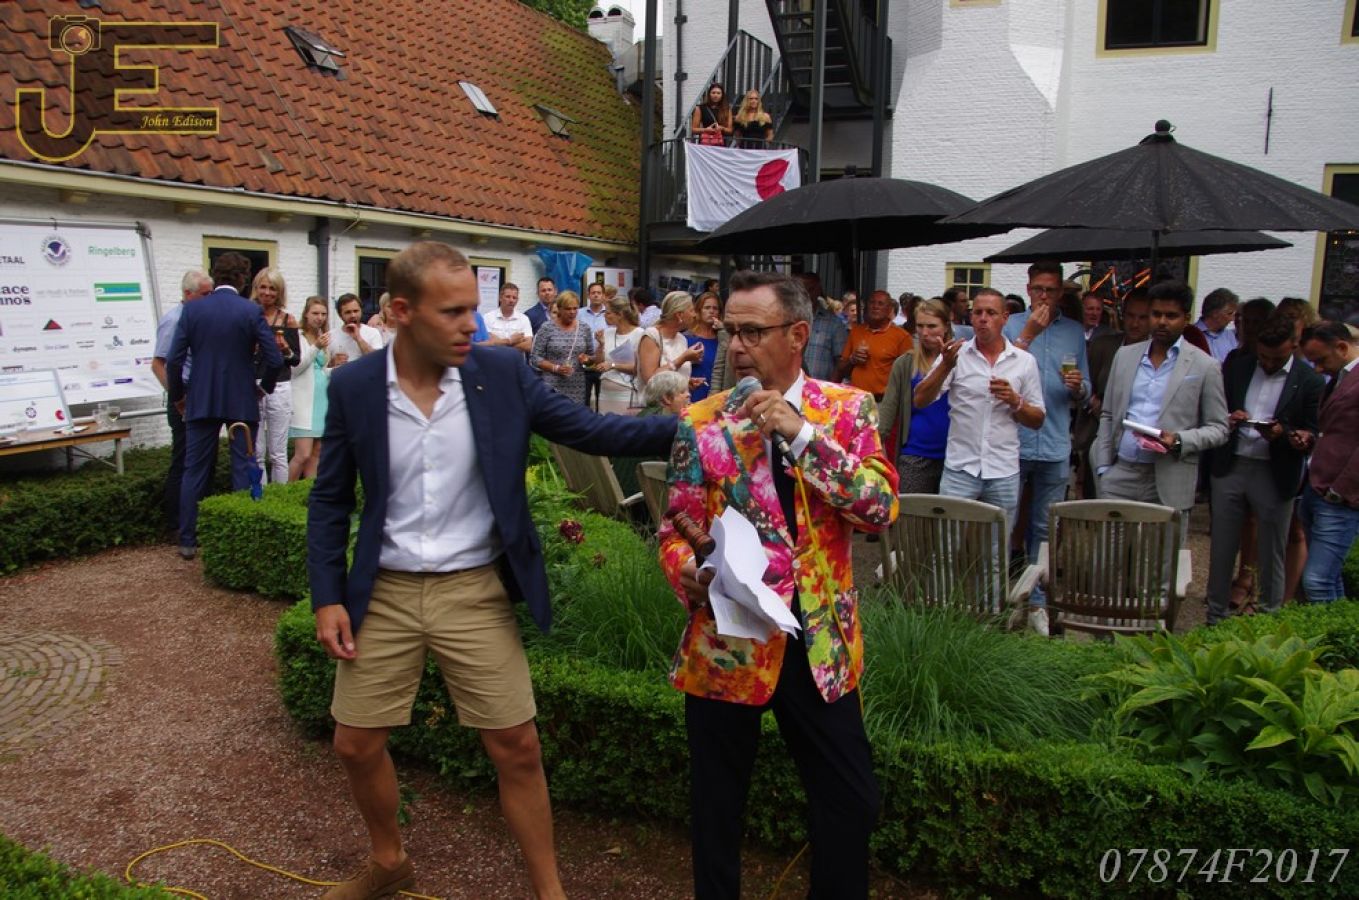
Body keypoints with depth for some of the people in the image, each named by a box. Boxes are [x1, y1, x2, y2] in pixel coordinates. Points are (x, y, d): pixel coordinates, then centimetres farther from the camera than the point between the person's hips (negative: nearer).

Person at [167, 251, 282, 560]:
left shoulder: (192, 309, -2)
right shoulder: (252, 311, -7)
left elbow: (174, 360, -4)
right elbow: (274, 359, -9)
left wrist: (177, 395, 11)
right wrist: (265, 386, 10)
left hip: (201, 401, 2)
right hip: (242, 402, -2)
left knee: (194, 471, 9)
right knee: (243, 471, 6)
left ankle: (187, 541, 14)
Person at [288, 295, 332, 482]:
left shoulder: (324, 337, 18)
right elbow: (295, 368, -12)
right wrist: (316, 347, -19)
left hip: (322, 401, 7)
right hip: (304, 402, -7)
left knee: (317, 454, 6)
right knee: (303, 455, -13)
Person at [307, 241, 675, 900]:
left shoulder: (501, 372, -8)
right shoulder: (353, 386, -6)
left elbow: (588, 430, -7)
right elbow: (330, 501, 3)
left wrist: (688, 426, -18)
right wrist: (327, 598, -4)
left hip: (475, 592, -1)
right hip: (384, 593, 2)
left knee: (517, 748, 4)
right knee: (357, 746, 14)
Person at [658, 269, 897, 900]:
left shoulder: (848, 409, -1)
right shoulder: (701, 421, -2)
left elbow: (882, 508, -13)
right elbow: (674, 532, 1)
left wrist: (803, 435, -20)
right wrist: (688, 577, -21)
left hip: (820, 641, 1)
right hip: (727, 637, 0)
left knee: (852, 801, 10)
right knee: (716, 805, 14)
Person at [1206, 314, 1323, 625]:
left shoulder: (1310, 383, -4)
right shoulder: (1236, 367, 4)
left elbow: (1311, 439, -3)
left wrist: (1283, 434, -22)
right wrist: (1228, 419, -10)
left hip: (1275, 475, -2)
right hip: (1230, 468, 2)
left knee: (1270, 555, 8)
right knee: (1221, 548, 10)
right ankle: (1215, 618, 23)